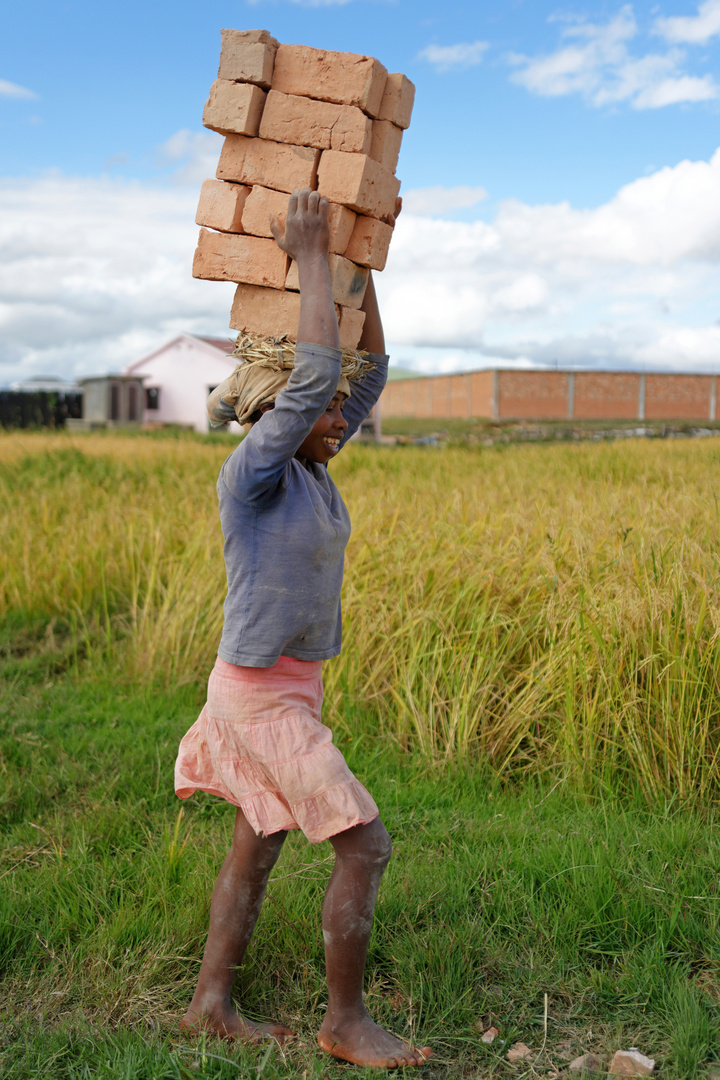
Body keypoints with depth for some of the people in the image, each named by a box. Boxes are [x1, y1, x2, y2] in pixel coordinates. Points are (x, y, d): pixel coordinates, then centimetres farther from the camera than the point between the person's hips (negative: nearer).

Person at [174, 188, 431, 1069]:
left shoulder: (308, 466, 5)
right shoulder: (251, 469, -19)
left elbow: (371, 370, 8)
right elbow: (317, 371, -30)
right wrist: (311, 253, -21)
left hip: (287, 683, 9)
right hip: (263, 696, -9)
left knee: (258, 845, 16)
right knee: (365, 846, -4)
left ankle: (210, 1004, 28)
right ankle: (346, 1021, 12)